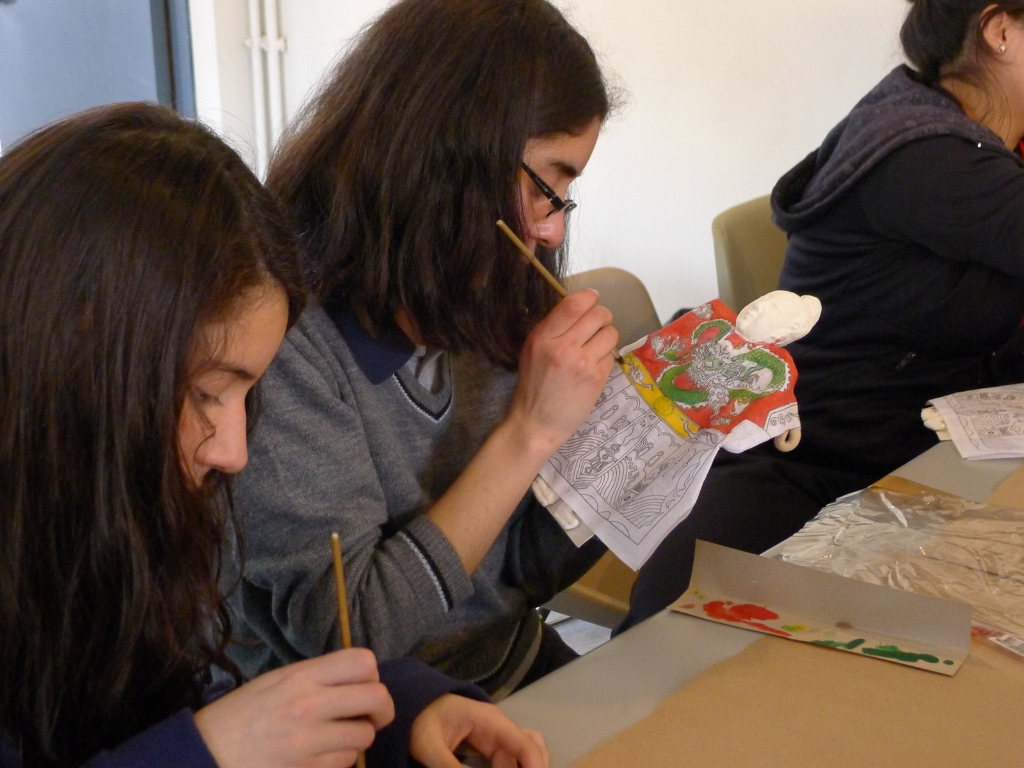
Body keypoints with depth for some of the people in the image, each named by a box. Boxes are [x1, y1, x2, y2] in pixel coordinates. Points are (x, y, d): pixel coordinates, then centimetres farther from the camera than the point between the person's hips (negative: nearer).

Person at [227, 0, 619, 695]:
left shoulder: (474, 308, -1)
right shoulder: (282, 334, -20)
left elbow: (520, 572, 6)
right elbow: (343, 634, -21)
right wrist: (529, 432, -22)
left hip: (517, 678, 6)